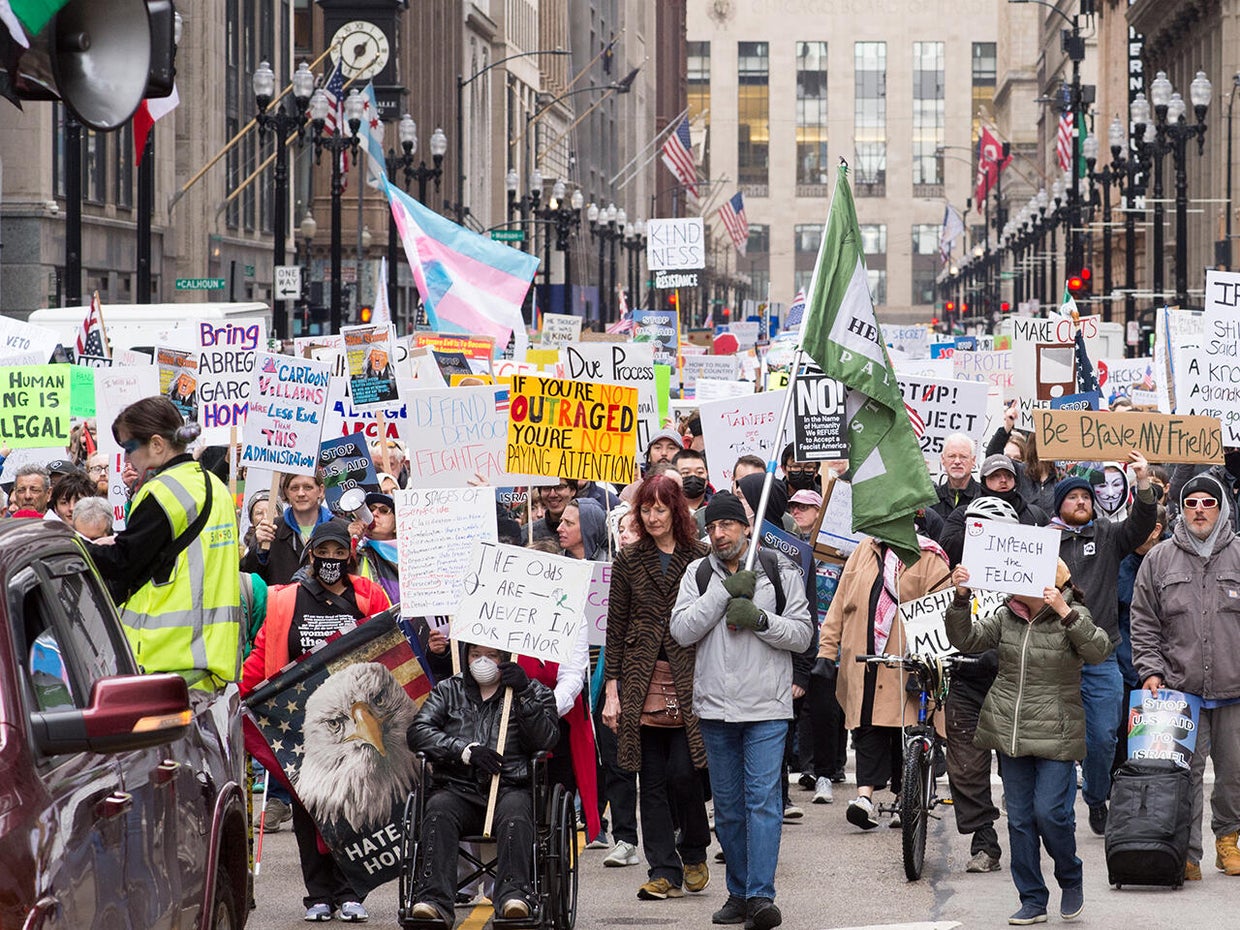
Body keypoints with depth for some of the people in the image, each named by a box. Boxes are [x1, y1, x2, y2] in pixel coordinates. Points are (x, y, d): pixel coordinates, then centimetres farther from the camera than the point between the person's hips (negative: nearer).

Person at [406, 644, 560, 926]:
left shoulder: (534, 693, 17)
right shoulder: (448, 691, 21)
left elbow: (546, 739, 0)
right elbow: (418, 731, 6)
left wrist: (524, 695, -10)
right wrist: (466, 751, -7)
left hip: (509, 788, -1)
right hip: (458, 788, 1)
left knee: (514, 814, -36)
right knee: (438, 810, -32)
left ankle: (513, 896, -49)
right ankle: (434, 900, -44)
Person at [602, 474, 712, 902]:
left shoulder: (699, 559, 4)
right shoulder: (629, 561, 8)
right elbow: (616, 627, 7)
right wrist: (611, 689, 1)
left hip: (689, 683, -2)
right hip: (643, 683, 2)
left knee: (682, 771, -8)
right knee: (652, 781, 2)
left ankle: (694, 852, 16)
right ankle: (664, 871, 7)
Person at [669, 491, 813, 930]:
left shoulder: (780, 572, 2)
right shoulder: (698, 574, 8)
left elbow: (802, 635, 0)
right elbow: (682, 630, -5)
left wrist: (760, 618, -16)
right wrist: (724, 591, -12)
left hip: (767, 707, -3)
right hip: (715, 707, 3)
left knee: (764, 799, -11)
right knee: (728, 806, 9)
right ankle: (739, 892, 19)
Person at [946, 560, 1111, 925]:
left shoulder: (1072, 618, -6)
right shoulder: (1006, 617, 7)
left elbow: (1099, 650, -22)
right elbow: (965, 638, 1)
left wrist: (1064, 612, -32)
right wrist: (961, 598, -14)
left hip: (1055, 736, -5)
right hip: (1010, 732, 5)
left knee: (1050, 813, -11)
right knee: (1020, 819, 6)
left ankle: (1071, 878, 17)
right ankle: (1033, 902, 15)